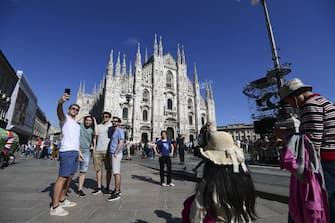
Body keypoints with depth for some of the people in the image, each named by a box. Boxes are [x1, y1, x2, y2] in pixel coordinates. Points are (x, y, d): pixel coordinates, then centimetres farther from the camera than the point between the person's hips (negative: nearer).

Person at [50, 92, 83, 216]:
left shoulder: (77, 125, 24)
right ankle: (54, 207, -1)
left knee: (70, 177, 12)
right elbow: (59, 111, -24)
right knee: (63, 177, -9)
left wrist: (79, 152, 20)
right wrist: (60, 102, -46)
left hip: (75, 152, 9)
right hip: (67, 152, -9)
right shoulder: (65, 118, 1)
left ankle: (62, 200, 22)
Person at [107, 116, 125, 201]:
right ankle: (118, 189, 26)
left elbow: (121, 143, -19)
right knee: (116, 172, 15)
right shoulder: (113, 131, 18)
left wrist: (115, 153, -20)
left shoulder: (120, 131, -11)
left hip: (116, 154, -9)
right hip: (112, 153, 9)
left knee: (116, 173, -8)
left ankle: (117, 193, -4)